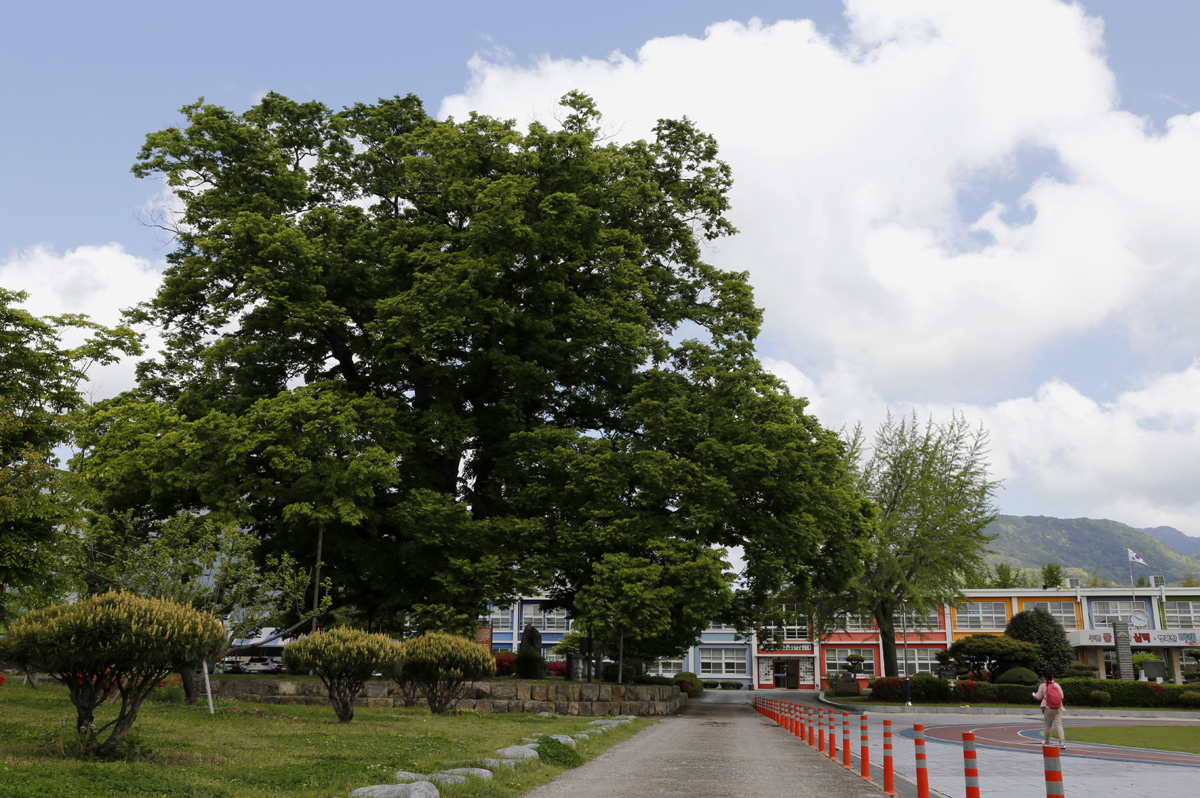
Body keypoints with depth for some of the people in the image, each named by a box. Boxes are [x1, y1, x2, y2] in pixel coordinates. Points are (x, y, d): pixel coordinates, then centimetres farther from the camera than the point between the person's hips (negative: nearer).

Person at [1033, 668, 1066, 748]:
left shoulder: (1042, 685, -4)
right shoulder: (1057, 685, 1)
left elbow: (1039, 697, 2)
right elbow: (1061, 696, 5)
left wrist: (1034, 695, 24)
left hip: (1048, 708, -1)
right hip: (1058, 708, 1)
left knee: (1047, 725, 10)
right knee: (1059, 724, -3)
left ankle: (1047, 742, 22)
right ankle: (1062, 742, -15)